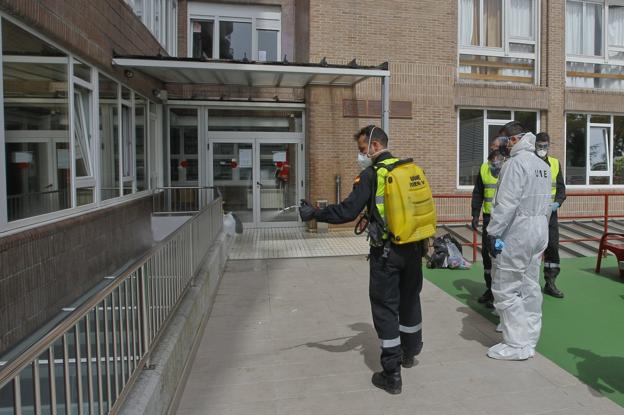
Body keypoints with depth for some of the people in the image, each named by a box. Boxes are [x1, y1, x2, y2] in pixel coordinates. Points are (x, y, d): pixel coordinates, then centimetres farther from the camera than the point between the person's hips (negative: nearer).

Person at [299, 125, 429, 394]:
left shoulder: (372, 174, -13)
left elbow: (347, 211, -18)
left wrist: (313, 214, -7)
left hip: (387, 252, -6)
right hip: (413, 248, 7)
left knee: (385, 308, 4)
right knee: (410, 299, 22)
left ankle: (392, 375, 11)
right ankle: (409, 353, 42)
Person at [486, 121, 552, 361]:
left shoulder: (516, 163, -15)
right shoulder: (543, 165, 13)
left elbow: (506, 203, -22)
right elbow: (546, 204, 15)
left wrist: (493, 232, -19)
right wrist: (541, 229, 19)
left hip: (516, 233, -9)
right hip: (539, 232, 9)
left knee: (505, 288, -3)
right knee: (530, 286, 15)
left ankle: (517, 345, 1)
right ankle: (530, 338, 25)